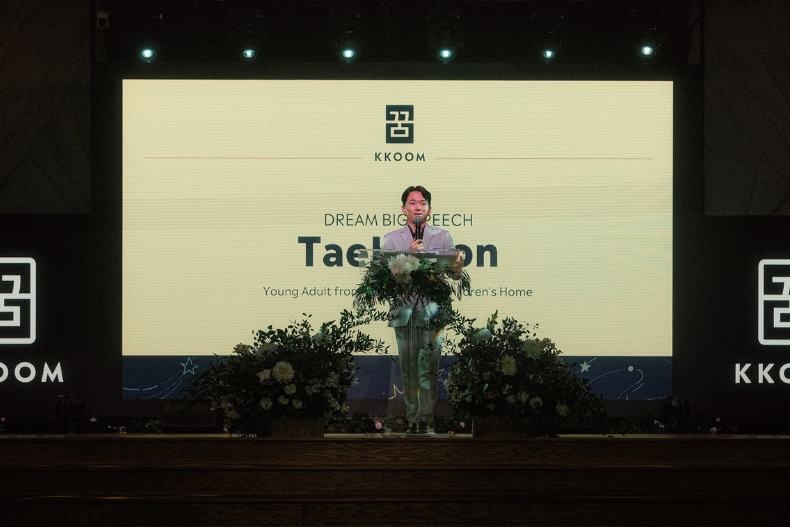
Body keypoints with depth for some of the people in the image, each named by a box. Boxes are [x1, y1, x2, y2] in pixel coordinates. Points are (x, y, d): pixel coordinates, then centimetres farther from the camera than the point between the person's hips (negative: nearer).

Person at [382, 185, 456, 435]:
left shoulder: (442, 237, 12)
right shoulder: (391, 239, 12)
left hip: (432, 309, -1)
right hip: (403, 310, 1)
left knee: (428, 367, -9)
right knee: (408, 369, 2)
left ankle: (426, 418, -8)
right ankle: (412, 418, 6)